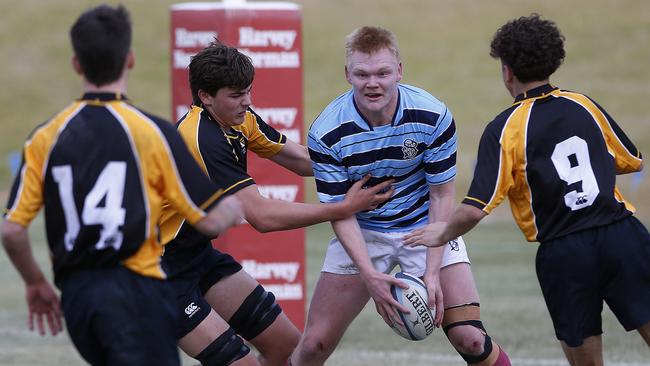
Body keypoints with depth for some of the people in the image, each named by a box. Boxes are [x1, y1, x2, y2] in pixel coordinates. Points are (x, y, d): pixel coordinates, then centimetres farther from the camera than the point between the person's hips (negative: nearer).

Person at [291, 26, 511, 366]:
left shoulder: (433, 116, -20)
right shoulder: (326, 132, -21)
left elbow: (442, 195, -11)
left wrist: (432, 273, -18)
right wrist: (369, 275, -25)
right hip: (362, 234, 0)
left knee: (468, 338, -14)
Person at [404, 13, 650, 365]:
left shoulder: (503, 129, -4)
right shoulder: (584, 105, 9)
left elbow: (474, 210, -10)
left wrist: (442, 233, 9)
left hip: (563, 254, -2)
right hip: (622, 236, 2)